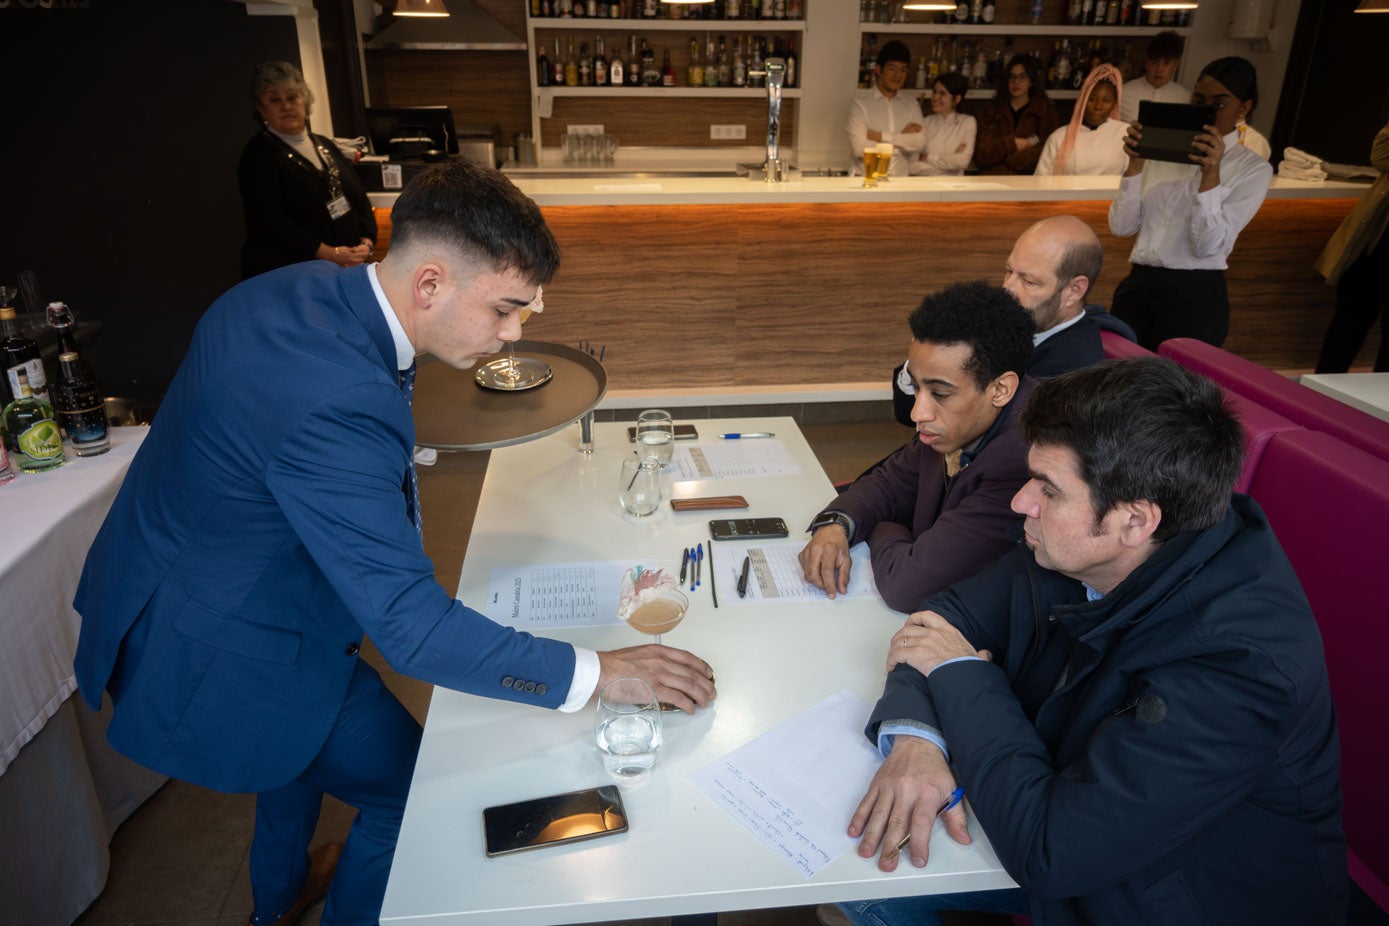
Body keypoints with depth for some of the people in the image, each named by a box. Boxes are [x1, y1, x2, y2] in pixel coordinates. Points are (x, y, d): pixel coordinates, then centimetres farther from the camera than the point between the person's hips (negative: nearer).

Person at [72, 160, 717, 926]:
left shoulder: (302, 286, -9)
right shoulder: (338, 406, -38)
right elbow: (415, 628, -36)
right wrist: (599, 671, -32)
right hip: (227, 648, -10)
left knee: (304, 742, 34)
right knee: (413, 791, 8)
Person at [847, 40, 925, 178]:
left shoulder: (911, 103, 12)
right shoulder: (860, 101, -1)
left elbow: (919, 142, -1)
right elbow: (859, 147, -12)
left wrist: (880, 136, -9)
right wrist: (903, 139, -4)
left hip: (901, 178, 3)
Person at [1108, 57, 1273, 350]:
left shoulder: (1253, 169, 3)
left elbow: (1209, 245, -10)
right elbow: (1121, 226, 2)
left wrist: (1211, 175, -18)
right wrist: (1135, 163, -7)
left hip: (1195, 296, -3)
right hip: (1137, 286, 3)